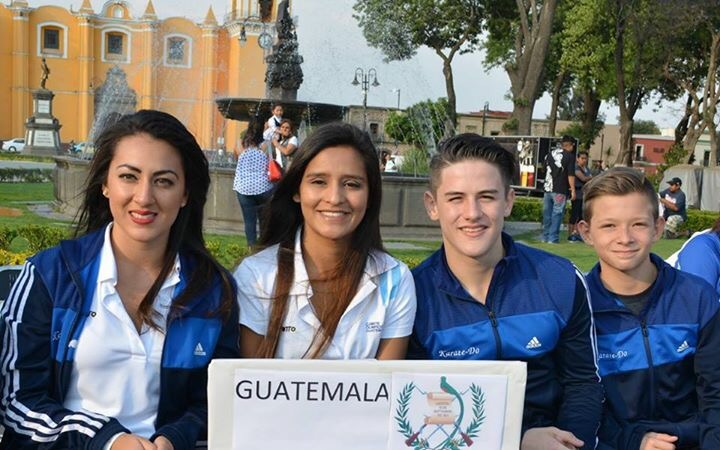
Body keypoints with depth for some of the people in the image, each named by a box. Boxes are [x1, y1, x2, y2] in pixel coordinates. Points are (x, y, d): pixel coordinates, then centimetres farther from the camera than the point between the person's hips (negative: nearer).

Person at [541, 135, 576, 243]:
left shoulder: (550, 153, 11)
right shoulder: (570, 156, -6)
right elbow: (571, 174, -10)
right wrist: (573, 189, -7)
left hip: (548, 188, 6)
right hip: (560, 190, -6)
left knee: (547, 213, 11)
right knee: (557, 214, -2)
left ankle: (545, 236, 17)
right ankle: (553, 238, -4)